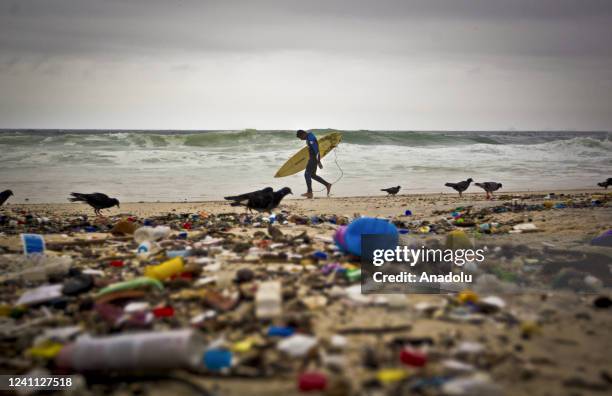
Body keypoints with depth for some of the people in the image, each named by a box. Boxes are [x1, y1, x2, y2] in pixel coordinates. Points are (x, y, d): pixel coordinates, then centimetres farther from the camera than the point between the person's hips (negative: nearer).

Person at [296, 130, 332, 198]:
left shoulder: (310, 138, -19)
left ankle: (309, 192, -1)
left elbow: (316, 150, -23)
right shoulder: (309, 138, 14)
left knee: (307, 174, -5)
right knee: (312, 175, 14)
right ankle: (327, 185, 18)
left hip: (314, 159, -10)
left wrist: (318, 162, -22)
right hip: (312, 159, 10)